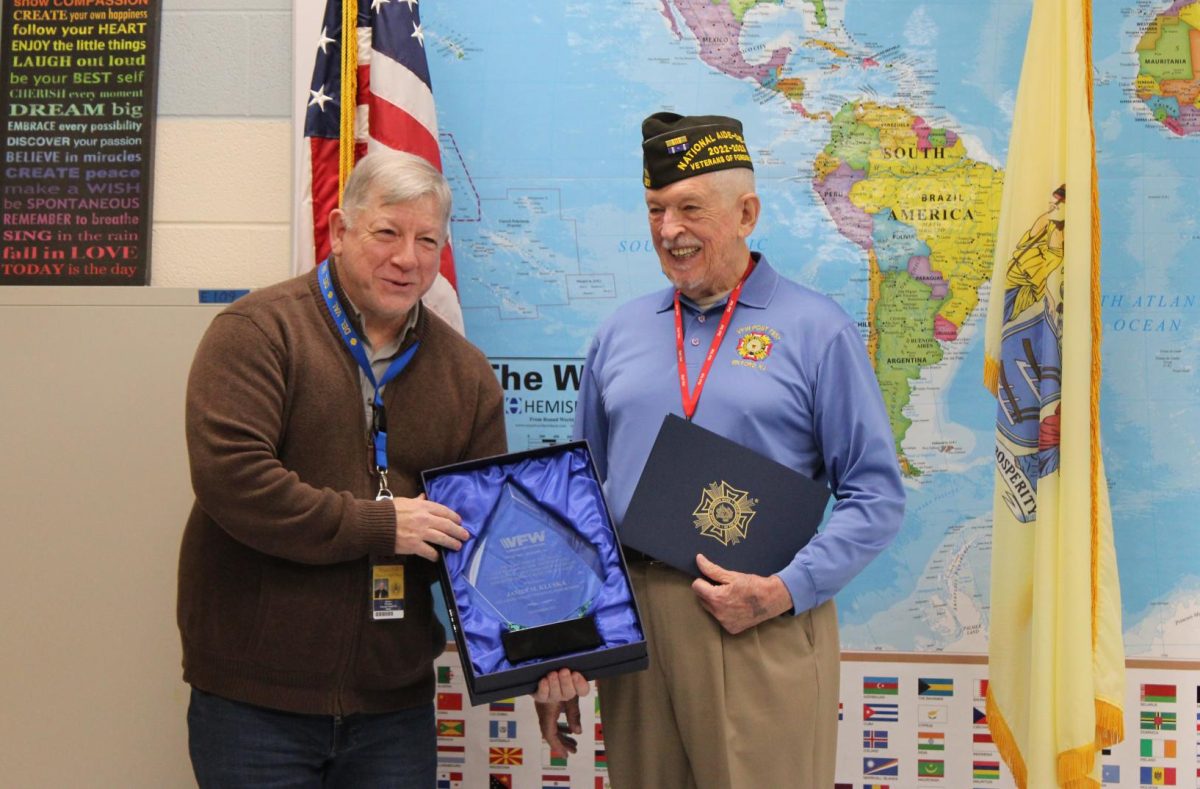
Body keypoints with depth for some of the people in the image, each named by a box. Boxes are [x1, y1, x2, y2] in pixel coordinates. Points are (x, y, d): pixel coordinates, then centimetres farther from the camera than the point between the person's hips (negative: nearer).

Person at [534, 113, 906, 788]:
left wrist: (786, 589, -16)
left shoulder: (817, 331, -1)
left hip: (761, 633, -4)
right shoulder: (621, 334, 12)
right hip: (628, 620, 4)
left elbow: (877, 496, -3)